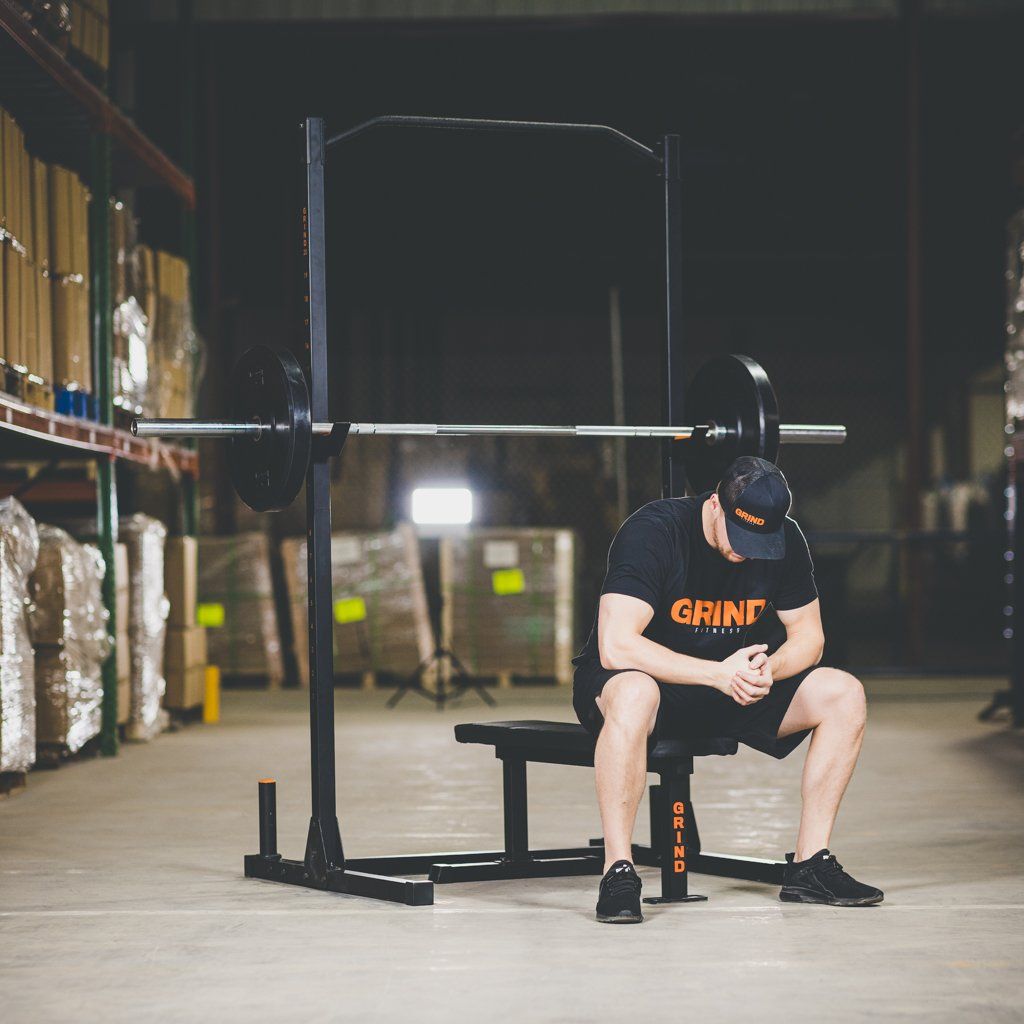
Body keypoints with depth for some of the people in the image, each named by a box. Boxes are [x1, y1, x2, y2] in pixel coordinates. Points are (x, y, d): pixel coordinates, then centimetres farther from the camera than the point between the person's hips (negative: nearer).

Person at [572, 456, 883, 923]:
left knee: (843, 695, -13)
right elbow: (616, 646, -33)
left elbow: (808, 634, 0)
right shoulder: (654, 531, -26)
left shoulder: (784, 539, -9)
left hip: (724, 682, 6)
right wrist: (718, 673, -39)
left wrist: (770, 670, -24)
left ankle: (809, 866, -7)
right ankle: (618, 872, -32)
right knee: (634, 694, -43)